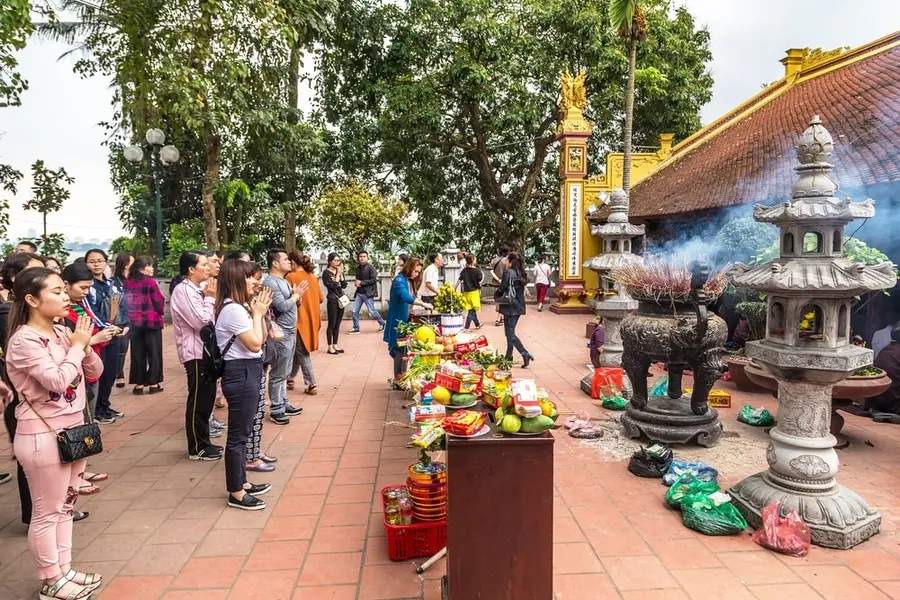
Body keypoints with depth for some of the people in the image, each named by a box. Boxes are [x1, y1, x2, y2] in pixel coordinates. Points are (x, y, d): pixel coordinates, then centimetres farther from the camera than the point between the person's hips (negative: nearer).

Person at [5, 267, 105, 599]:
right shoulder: (23, 340, -17)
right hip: (43, 435, -7)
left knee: (65, 506, 17)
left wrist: (85, 345, -8)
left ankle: (64, 570, 31)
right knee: (47, 512, 7)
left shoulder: (62, 333, 4)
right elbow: (57, 380, -26)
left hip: (72, 429, 7)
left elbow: (95, 372, 9)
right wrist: (77, 346, -15)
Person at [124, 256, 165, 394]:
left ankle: (138, 384, 14)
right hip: (151, 321, -4)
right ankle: (153, 383, 9)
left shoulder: (127, 282, 2)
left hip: (134, 322, 5)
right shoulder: (150, 282, -13)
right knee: (154, 352, 6)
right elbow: (159, 301, -12)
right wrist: (161, 312, 7)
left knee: (138, 353, 11)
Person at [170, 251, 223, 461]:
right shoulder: (183, 291, -16)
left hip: (206, 350, 9)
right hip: (195, 353, -9)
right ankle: (197, 448, 11)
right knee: (198, 402, 0)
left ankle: (203, 442, 27)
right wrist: (210, 298, -11)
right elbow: (201, 322, -21)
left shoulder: (197, 289, 13)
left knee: (206, 399, 16)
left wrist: (210, 297, 6)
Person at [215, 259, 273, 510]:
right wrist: (257, 313, -10)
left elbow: (261, 339, 14)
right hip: (241, 375, -11)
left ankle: (241, 483, 31)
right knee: (238, 435, -1)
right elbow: (255, 344, -20)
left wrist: (259, 312, 4)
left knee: (242, 432, 18)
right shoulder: (233, 309, -19)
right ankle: (236, 493, 10)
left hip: (248, 373, 11)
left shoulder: (239, 306, 12)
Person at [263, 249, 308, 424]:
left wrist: (298, 295, -2)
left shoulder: (285, 281, 14)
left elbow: (294, 304, 18)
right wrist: (296, 295, -7)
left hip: (291, 331, 9)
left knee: (285, 372, 17)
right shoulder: (270, 282, -15)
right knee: (278, 373, -1)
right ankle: (275, 410, 7)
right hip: (281, 334, -9)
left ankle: (283, 403, 27)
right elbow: (282, 306, -22)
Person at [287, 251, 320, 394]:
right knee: (297, 350, 18)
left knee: (302, 352, 2)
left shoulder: (292, 277, -11)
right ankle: (290, 379, 24)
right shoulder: (312, 277, 7)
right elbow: (319, 298, 11)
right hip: (312, 318, 6)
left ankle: (311, 385, 3)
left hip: (300, 319, -6)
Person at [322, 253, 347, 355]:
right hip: (332, 300, -6)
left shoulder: (339, 271, 10)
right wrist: (338, 274, -13)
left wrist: (341, 274, -4)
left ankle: (335, 345, 17)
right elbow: (333, 286, -17)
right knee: (332, 324, -3)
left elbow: (344, 285, 5)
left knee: (337, 324, 10)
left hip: (341, 299, 6)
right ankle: (330, 347, 3)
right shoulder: (326, 273, -8)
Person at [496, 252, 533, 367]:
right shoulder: (520, 273, 9)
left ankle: (526, 355, -12)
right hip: (519, 306, 8)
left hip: (510, 306, -8)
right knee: (510, 332, 17)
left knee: (510, 334, -3)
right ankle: (509, 356, 23)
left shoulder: (508, 272, -14)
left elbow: (502, 289, -15)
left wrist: (496, 295, 6)